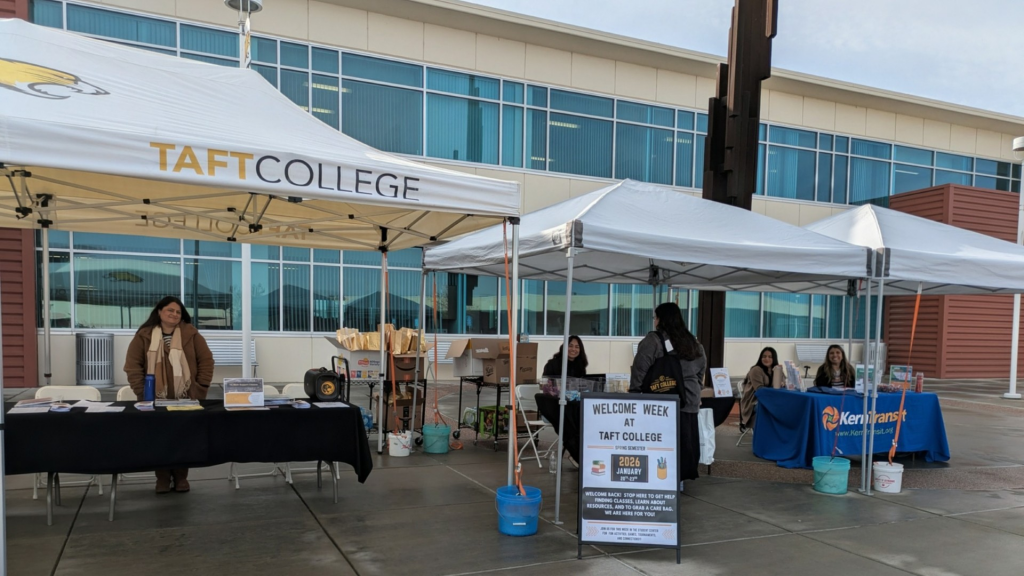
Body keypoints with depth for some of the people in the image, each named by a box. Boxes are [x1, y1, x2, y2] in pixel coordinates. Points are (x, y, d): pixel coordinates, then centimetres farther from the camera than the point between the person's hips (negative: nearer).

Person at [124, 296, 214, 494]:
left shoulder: (191, 333, 2)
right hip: (155, 399, 0)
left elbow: (206, 361, 3)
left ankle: (181, 477, 17)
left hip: (186, 398, 0)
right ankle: (162, 478, 16)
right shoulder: (144, 335, 2)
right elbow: (132, 365, 0)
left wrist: (201, 389, -4)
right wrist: (142, 391, -7)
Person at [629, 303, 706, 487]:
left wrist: (634, 393, -2)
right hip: (688, 401, 6)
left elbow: (640, 369, -11)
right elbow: (701, 370, 20)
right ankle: (678, 479, 19)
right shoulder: (693, 342, 13)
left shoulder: (653, 340, -8)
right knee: (683, 442, 12)